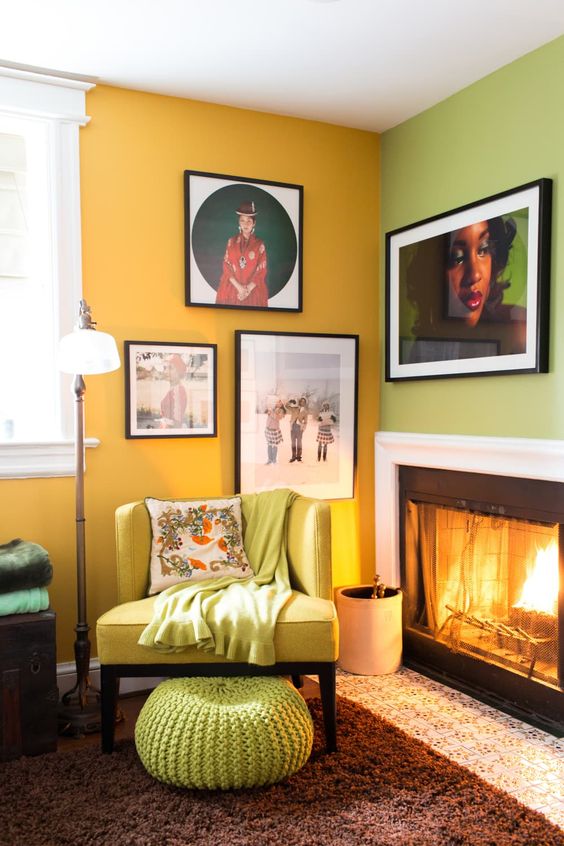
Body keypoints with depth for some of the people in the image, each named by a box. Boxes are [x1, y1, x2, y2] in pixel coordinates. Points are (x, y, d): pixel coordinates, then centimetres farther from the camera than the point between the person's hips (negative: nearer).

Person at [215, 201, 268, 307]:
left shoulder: (260, 244, -1)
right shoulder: (231, 241, 4)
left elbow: (261, 270, -4)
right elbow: (226, 266, 0)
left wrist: (248, 288, -15)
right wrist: (238, 286, -12)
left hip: (253, 289, -1)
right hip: (231, 288, 1)